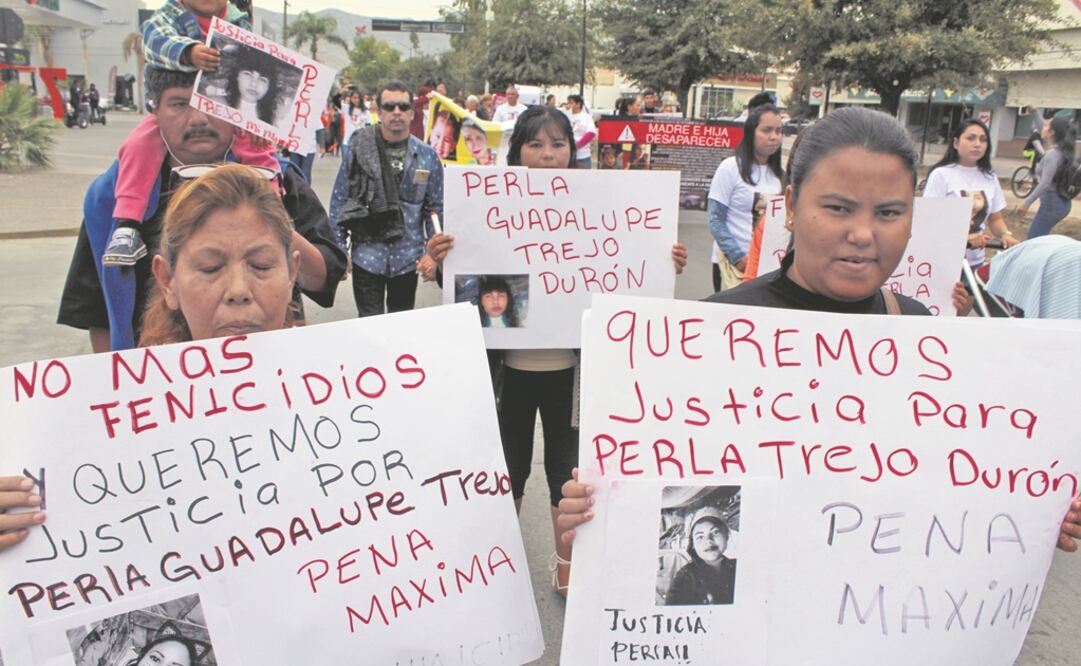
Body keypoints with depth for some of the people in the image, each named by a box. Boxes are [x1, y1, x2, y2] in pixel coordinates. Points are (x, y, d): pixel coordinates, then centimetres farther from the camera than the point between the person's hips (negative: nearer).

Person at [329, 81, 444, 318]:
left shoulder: (427, 156, 0)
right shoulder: (358, 150, -4)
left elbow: (435, 208, 6)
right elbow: (339, 202, 0)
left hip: (408, 259, 2)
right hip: (367, 255, -2)